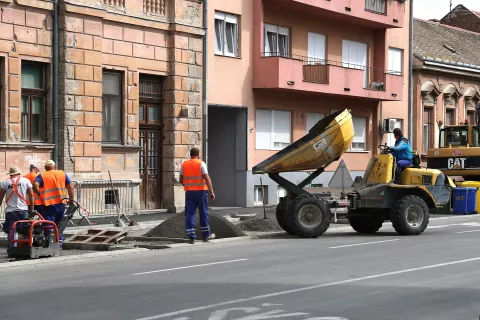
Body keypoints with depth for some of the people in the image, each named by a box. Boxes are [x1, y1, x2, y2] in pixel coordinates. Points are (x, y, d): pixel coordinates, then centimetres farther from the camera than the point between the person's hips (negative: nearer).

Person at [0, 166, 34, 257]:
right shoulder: (26, 181, 6)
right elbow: (31, 195, 3)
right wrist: (31, 209, 7)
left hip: (10, 211, 0)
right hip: (23, 210, 0)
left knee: (10, 232, 2)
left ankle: (10, 251, -3)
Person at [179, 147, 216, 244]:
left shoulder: (184, 165, 6)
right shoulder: (201, 164, -6)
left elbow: (181, 180, 10)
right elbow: (207, 178, -13)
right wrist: (212, 192, -12)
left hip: (189, 192, 3)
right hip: (201, 191, -3)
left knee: (190, 214, 2)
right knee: (203, 213, 9)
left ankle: (191, 237, -5)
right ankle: (206, 235, 17)